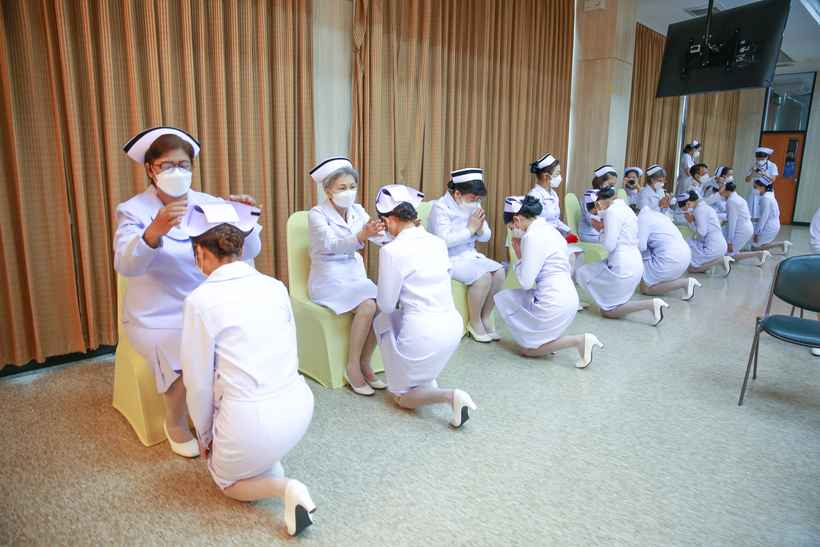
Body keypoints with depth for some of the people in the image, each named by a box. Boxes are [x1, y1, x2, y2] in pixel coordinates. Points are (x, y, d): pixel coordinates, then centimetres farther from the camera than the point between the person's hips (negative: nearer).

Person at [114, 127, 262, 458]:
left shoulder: (208, 204, 2)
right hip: (157, 317, -3)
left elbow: (246, 253, -7)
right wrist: (154, 232, -46)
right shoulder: (134, 211, -6)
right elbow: (126, 265, -25)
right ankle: (175, 423, 8)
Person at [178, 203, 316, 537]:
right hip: (299, 408, 6)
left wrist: (204, 434, 13)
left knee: (227, 481, 27)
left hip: (251, 422, -5)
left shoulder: (200, 301, -12)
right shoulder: (275, 287, 1)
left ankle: (282, 488, -1)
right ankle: (274, 468, 25)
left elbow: (199, 384, -5)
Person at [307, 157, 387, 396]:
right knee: (367, 306, -29)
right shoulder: (317, 214, -8)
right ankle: (352, 368, -13)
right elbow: (332, 245, -26)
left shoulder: (357, 211, 8)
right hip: (328, 279, -5)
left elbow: (380, 237, -6)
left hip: (355, 276, 5)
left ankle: (364, 365, -7)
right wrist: (361, 236, -44)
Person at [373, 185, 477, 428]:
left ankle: (449, 395, -11)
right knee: (383, 320, 31)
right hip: (454, 325, 7)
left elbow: (386, 305, -5)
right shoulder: (438, 242, 5)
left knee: (401, 396, 18)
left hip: (424, 333, -7)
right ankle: (427, 379, 27)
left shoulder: (391, 251, -13)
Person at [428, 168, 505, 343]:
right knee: (483, 275, -26)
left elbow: (486, 237, 12)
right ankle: (474, 322, -7)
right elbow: (444, 240, -26)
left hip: (469, 254, 8)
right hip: (449, 259, -7)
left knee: (499, 271, -13)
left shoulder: (474, 206, 7)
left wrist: (480, 230, -12)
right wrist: (470, 229, -20)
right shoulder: (441, 207, -14)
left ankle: (485, 319, 0)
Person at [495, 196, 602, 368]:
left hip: (555, 302, -10)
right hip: (566, 295, 10)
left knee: (526, 348, 5)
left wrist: (520, 257, 1)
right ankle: (549, 339, 13)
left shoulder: (532, 237, -14)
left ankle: (578, 341, -8)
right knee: (504, 296, 19)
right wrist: (523, 255, 15)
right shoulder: (549, 230, 15)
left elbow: (526, 281, -14)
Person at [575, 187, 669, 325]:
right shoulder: (624, 208, 16)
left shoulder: (612, 211, -14)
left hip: (623, 266, -10)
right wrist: (604, 227, 13)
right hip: (635, 263, 10)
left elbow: (609, 245, -17)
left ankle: (650, 305, -12)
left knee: (607, 311, 0)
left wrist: (601, 229, -1)